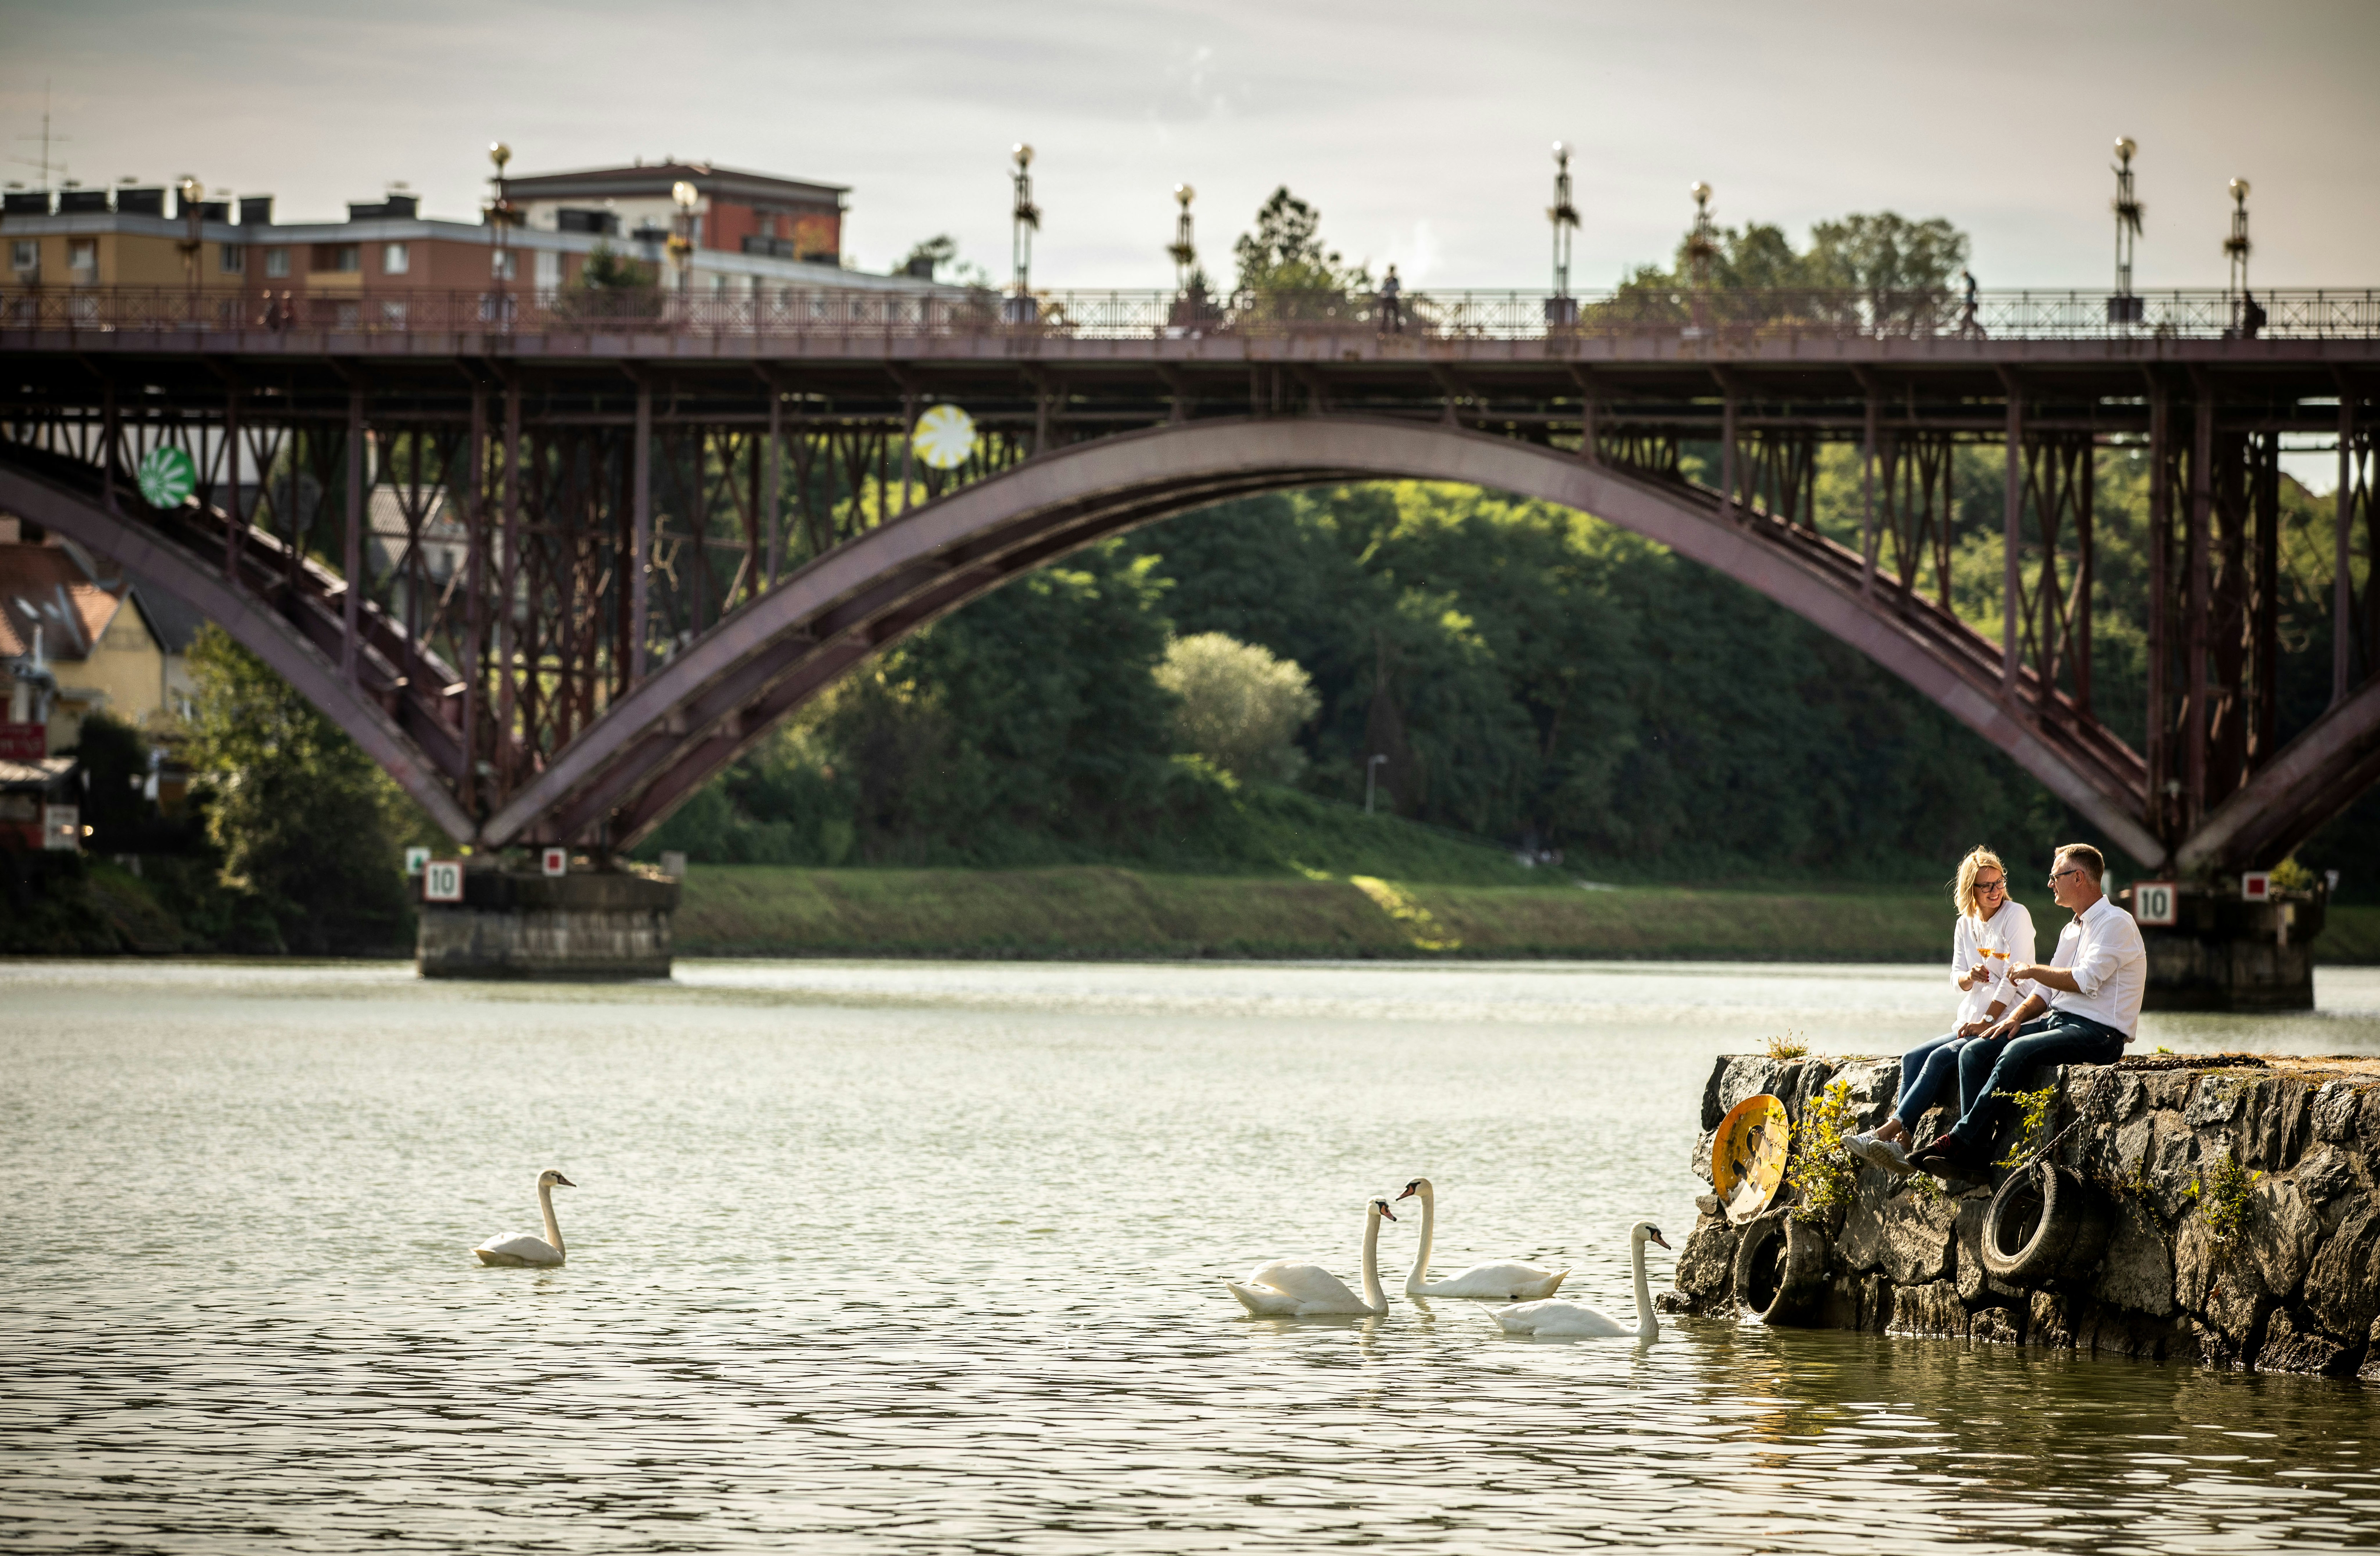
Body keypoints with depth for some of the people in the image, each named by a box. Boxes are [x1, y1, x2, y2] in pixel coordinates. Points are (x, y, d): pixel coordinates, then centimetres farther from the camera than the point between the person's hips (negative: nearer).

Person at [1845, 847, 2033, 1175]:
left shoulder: (2016, 915, -5)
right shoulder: (1965, 926, 15)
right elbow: (1957, 981, 15)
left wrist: (1986, 1022, -17)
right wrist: (1969, 977, -11)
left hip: (2005, 1024, -7)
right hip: (1970, 1023, 7)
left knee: (1941, 1058, -26)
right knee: (1913, 1059, -13)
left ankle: (1891, 1130, -31)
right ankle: (1902, 1145, -26)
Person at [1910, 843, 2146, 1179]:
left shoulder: (2116, 924, -7)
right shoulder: (2071, 931, 22)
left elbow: (2085, 980, -19)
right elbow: (2046, 991, 21)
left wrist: (2032, 971, -7)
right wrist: (2017, 1016, 1)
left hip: (2098, 1034, -9)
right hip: (2057, 1022, 9)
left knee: (2018, 1051, -32)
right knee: (1974, 1051, -9)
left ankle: (1959, 1140, -28)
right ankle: (1975, 1156, -20)